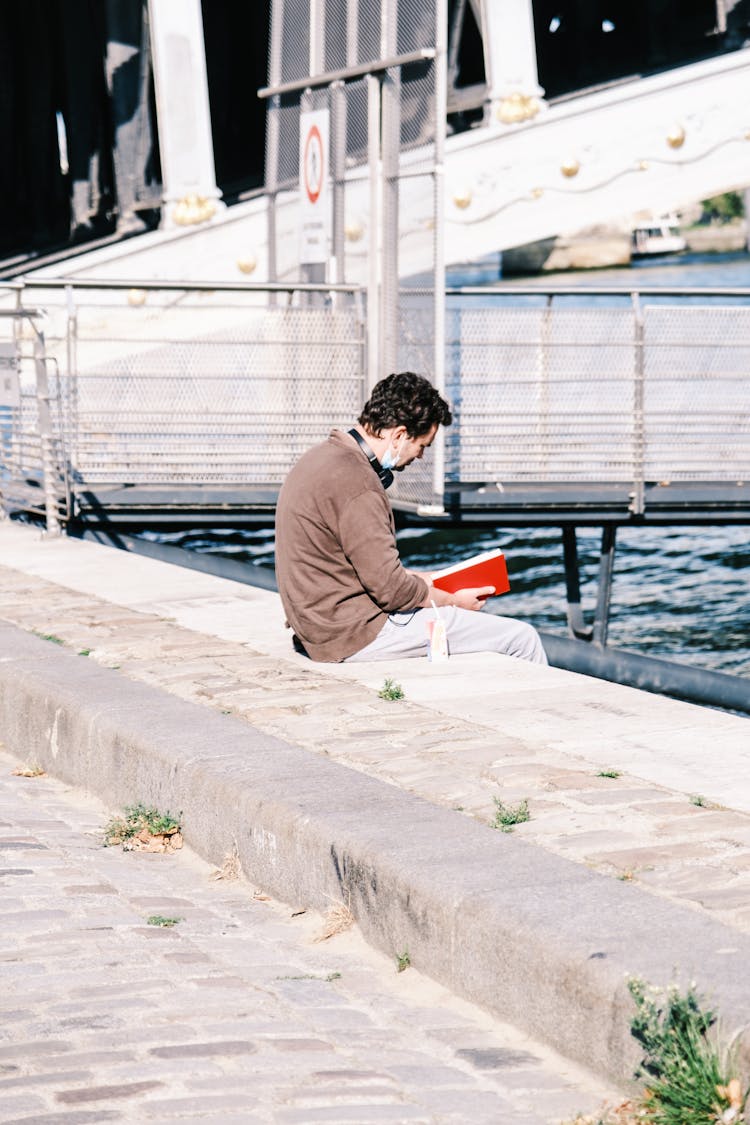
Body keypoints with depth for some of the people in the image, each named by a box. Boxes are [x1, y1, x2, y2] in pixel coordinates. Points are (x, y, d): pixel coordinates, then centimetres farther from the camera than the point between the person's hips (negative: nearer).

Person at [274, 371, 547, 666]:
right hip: (359, 632, -11)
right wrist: (453, 600, -5)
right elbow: (390, 589, -20)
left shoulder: (325, 455, 10)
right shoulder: (356, 483, -22)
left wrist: (423, 579, 18)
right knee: (521, 638, -6)